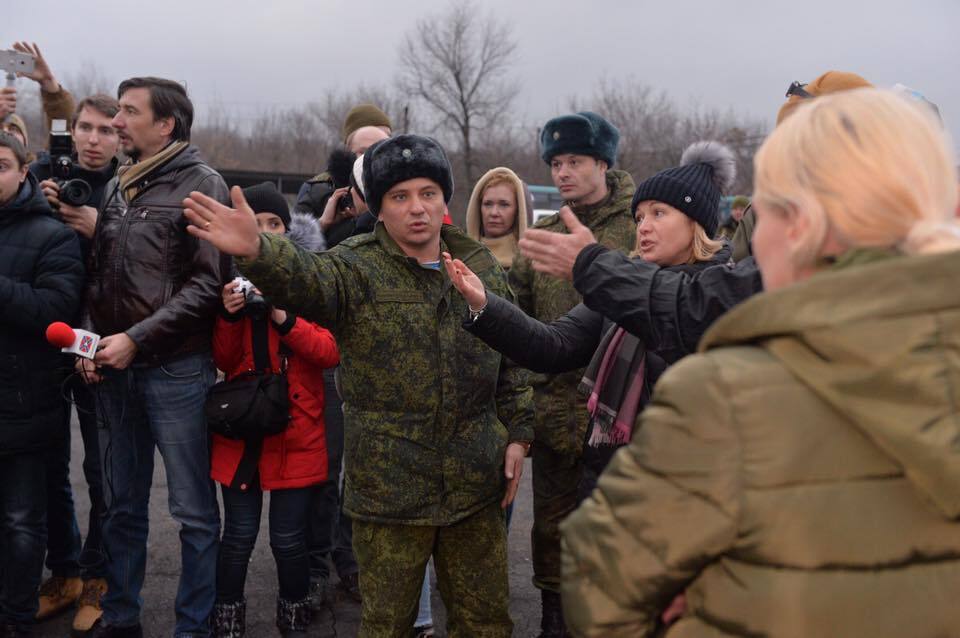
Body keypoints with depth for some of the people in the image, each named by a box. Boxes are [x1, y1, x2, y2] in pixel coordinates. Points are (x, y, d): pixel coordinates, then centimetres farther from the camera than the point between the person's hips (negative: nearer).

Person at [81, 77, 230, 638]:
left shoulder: (201, 185, -6)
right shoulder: (118, 190, 14)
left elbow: (209, 283, -14)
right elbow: (99, 277, 19)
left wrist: (137, 338, -16)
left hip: (176, 370, -6)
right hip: (114, 370, 6)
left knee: (194, 510, 2)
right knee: (122, 505, 15)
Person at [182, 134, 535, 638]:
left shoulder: (482, 268, 5)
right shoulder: (357, 270, -8)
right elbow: (305, 279, -31)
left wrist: (517, 433, 8)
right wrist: (256, 252, -52)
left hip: (477, 483, 3)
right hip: (388, 488, -3)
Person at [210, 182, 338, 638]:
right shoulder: (231, 277, 6)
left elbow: (332, 352, -7)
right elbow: (223, 361, 5)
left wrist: (286, 320, -21)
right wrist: (230, 316, -12)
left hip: (296, 431, -1)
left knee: (289, 539, 3)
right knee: (239, 537, 2)